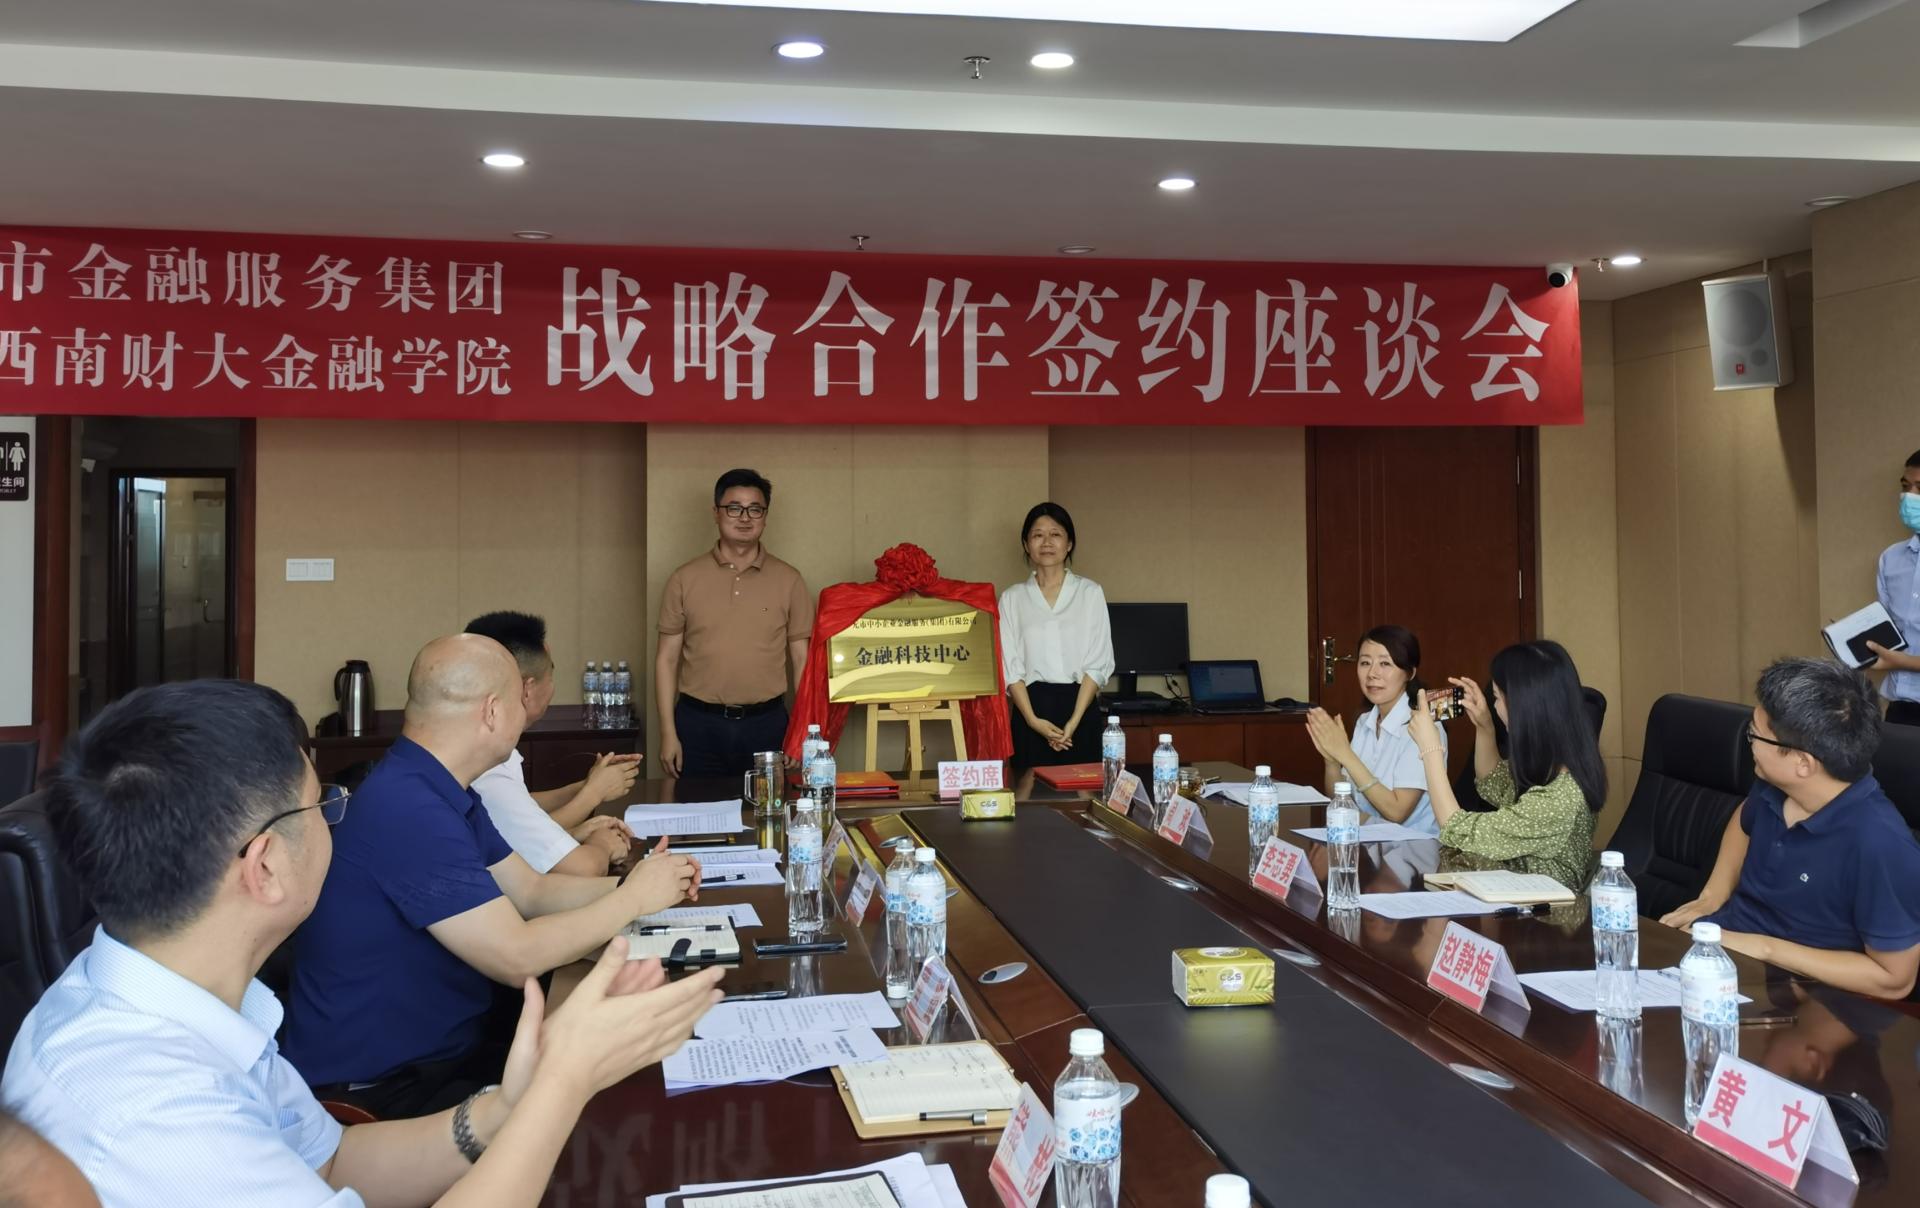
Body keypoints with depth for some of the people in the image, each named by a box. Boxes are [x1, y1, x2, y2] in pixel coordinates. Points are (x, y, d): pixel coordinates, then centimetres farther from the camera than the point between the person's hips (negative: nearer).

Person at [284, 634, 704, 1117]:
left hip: (450, 1043, 10)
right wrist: (633, 899, -15)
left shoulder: (442, 792, 7)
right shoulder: (407, 809, -28)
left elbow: (531, 891, 13)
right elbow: (517, 957, -27)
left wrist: (629, 884, -3)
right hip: (378, 1088, -9)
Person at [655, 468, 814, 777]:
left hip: (766, 724, 0)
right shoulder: (685, 580, 2)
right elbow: (667, 659, 3)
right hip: (699, 724, 0)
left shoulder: (789, 581, 3)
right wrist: (668, 732, -3)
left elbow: (802, 659, 5)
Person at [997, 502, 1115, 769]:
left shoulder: (1090, 592, 5)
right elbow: (1009, 667, 2)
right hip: (1030, 709, 1)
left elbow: (1098, 663, 0)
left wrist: (1074, 721, -10)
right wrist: (1033, 720, -11)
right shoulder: (1012, 598, 8)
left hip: (1079, 708, 0)